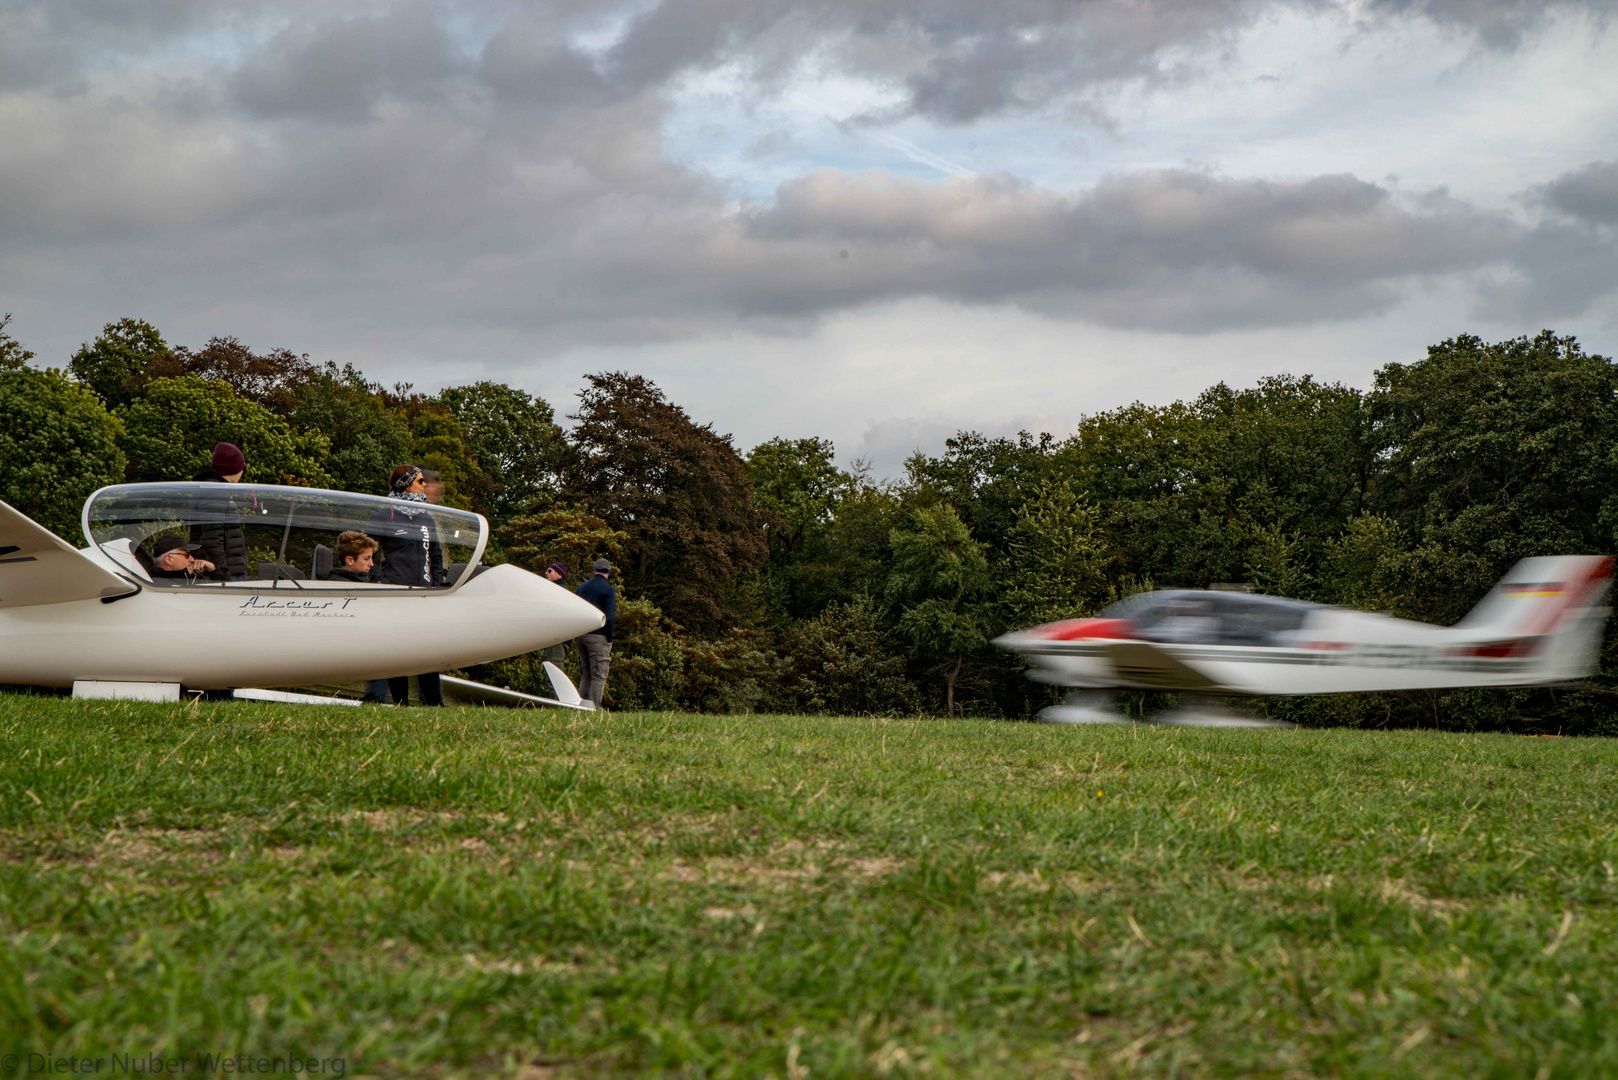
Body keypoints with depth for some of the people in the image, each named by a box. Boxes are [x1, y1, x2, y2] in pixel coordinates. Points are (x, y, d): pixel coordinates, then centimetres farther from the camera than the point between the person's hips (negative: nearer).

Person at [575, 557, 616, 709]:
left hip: (580, 636, 6)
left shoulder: (582, 588, 14)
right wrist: (609, 639, -7)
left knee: (586, 676, 12)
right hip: (598, 637, -6)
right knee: (599, 677, -4)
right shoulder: (609, 590, -5)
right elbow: (610, 617, -13)